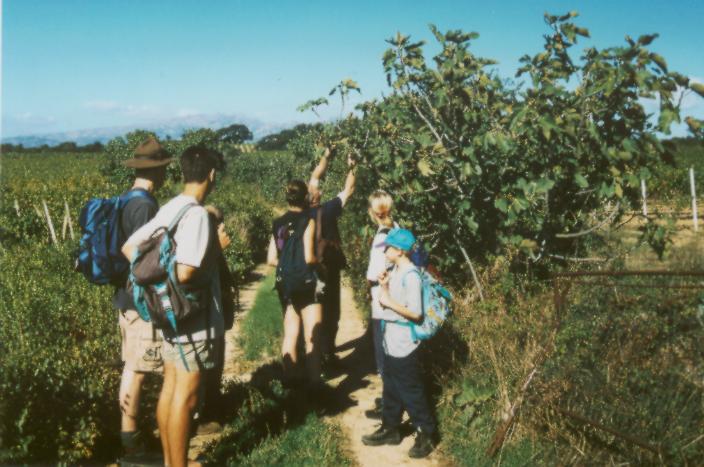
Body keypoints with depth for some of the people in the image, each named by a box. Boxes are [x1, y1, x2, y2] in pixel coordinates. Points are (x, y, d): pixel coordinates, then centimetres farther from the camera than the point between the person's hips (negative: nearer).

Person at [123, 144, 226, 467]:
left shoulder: (168, 209, 5)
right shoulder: (197, 214, -20)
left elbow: (129, 248, 11)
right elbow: (185, 273, -30)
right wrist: (208, 273, -10)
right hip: (194, 318, -9)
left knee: (170, 388, 16)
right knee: (185, 395, 1)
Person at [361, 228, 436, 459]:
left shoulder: (410, 276, -20)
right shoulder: (394, 271, 7)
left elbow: (415, 313, -23)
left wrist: (389, 302, -19)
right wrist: (384, 287, -3)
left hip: (404, 345, -9)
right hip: (390, 342, 9)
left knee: (411, 392, 2)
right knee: (391, 389, 18)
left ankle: (426, 434, 14)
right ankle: (390, 428, 31)